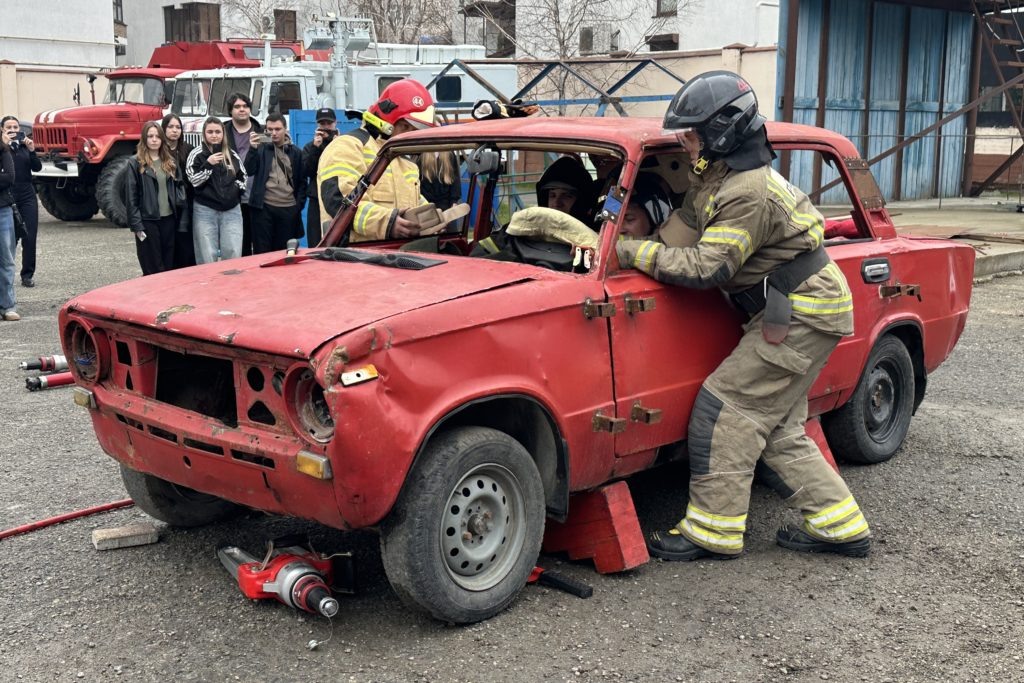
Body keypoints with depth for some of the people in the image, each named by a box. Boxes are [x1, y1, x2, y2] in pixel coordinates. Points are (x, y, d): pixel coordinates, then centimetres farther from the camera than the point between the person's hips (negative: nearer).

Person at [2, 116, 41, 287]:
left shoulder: (24, 145, 10)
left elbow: (37, 167, 2)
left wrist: (32, 150, -11)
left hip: (27, 196, 3)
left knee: (30, 237, -2)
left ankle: (28, 275, 5)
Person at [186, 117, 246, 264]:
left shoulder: (232, 155, 9)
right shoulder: (196, 154, -1)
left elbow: (242, 176, 21)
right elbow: (193, 181, -7)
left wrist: (236, 189, 3)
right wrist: (208, 165, -17)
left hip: (232, 210, 3)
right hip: (205, 211, -3)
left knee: (233, 255, 1)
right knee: (207, 258, 0)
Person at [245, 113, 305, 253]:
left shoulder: (296, 152, 8)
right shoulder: (261, 149, 5)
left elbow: (302, 181, 10)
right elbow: (249, 171, -7)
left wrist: (299, 204, 0)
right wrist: (253, 149, -18)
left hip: (289, 209, 1)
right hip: (264, 207, -1)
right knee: (262, 252, -1)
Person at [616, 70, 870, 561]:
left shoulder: (749, 194, -24)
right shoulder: (720, 176, 9)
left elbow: (706, 267, -25)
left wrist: (634, 252, -18)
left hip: (801, 317, -10)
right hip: (803, 313, 10)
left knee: (725, 410, -9)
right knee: (777, 432, 12)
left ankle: (713, 531, 0)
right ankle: (841, 526, 21)